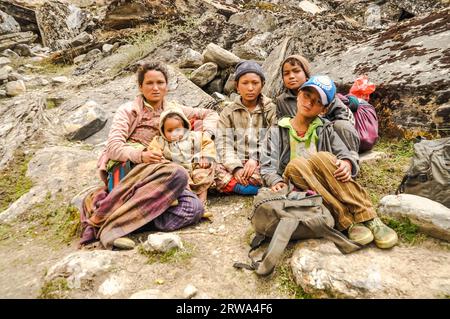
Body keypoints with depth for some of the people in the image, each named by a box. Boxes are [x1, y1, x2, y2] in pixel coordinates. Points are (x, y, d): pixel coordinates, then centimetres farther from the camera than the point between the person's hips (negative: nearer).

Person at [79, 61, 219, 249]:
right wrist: (141, 155, -25)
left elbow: (210, 114, 26)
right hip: (127, 169, -4)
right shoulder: (129, 110, 7)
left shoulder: (172, 110, 19)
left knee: (194, 208, -26)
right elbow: (113, 146, -5)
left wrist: (206, 135, 4)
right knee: (178, 173, -36)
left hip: (157, 175, 4)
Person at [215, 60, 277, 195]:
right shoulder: (228, 112, 9)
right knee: (216, 171, -31)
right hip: (234, 164, 2)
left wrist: (256, 159, -19)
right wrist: (236, 167, -20)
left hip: (260, 163, -1)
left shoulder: (271, 110, 8)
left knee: (255, 176, -36)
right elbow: (224, 144, -3)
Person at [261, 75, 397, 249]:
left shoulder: (325, 129, 17)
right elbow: (268, 165, 2)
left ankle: (368, 219, -30)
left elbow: (346, 155, 5)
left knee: (322, 157, -29)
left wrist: (347, 164, -20)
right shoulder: (277, 131, 13)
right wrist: (276, 181, -20)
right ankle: (348, 222, -32)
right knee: (296, 164, -32)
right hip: (299, 189, 0)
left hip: (330, 186, 1)